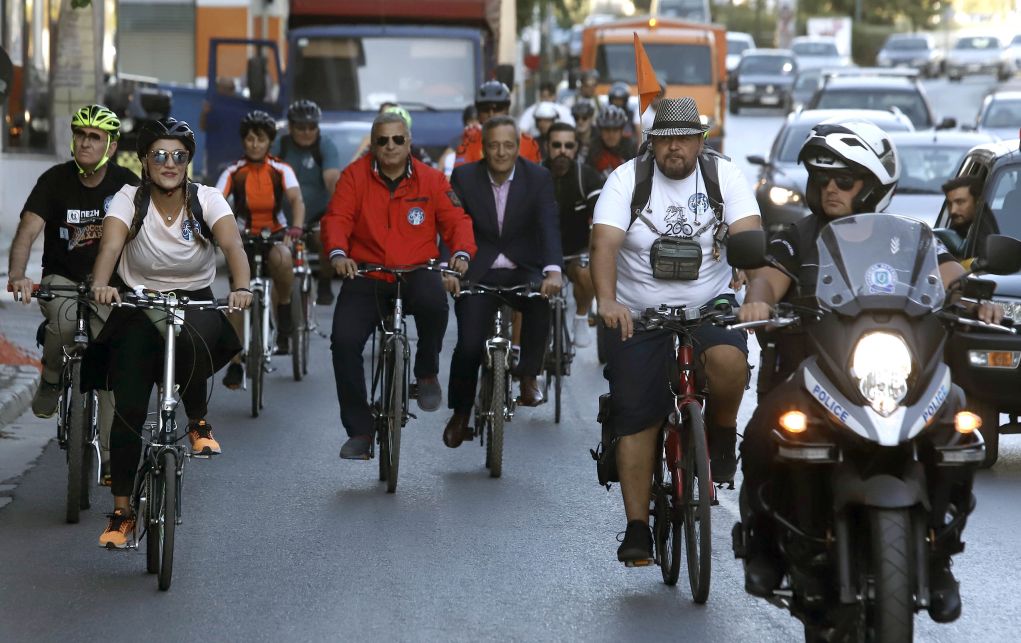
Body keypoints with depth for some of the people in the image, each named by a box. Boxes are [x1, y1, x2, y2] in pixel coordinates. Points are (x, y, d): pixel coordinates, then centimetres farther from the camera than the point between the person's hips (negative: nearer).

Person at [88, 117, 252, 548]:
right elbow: (110, 245, -26)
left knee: (193, 339, -37)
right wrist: (101, 285, -48)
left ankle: (198, 423, -10)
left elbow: (232, 244, -25)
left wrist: (241, 287, -45)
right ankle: (121, 511, 2)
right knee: (129, 410, -10)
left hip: (196, 302, 0)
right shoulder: (129, 199, -10)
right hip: (139, 308, 0)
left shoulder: (206, 199, -9)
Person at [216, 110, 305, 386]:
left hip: (275, 235, -1)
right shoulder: (233, 173, -3)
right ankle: (235, 362, -2)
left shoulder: (281, 171, -4)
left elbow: (296, 200, -19)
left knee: (281, 259, -37)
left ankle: (285, 315, -13)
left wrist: (296, 229, -38)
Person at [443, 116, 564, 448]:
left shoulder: (538, 178, -5)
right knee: (469, 345, -13)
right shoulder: (465, 177, -2)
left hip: (523, 270, -1)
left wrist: (553, 270, -33)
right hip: (479, 273, 1)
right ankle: (460, 414, 10)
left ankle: (528, 376, -17)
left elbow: (549, 226, -16)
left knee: (541, 297, -34)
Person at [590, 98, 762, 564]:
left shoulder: (723, 174, -2)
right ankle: (637, 527, 2)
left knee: (729, 359, -32)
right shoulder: (627, 178, -4)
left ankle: (722, 433, -1)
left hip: (709, 306, 0)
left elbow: (749, 237, -13)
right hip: (639, 316, 0)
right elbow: (605, 243, -16)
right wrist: (607, 302, -33)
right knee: (635, 419, -5)